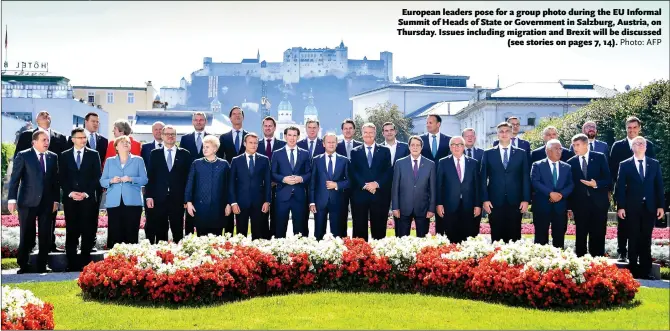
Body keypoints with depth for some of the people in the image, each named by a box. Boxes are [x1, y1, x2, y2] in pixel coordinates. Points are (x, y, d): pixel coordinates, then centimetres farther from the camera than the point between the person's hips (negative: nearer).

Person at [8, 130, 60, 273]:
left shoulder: (53, 157, 8)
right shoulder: (23, 155, -1)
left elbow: (55, 180, 10)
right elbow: (14, 179, -4)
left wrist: (56, 199, 5)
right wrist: (12, 199, -11)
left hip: (46, 202, 3)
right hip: (28, 202, -3)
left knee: (45, 236, 4)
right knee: (26, 236, 4)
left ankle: (42, 266, 13)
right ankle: (24, 265, 16)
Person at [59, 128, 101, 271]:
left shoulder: (94, 154, 6)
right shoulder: (64, 156, 10)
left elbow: (97, 177, 2)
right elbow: (62, 178, 6)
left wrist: (86, 193, -7)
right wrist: (70, 193, -7)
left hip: (88, 199, -1)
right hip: (70, 199, 1)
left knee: (88, 232, -1)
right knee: (71, 232, 1)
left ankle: (85, 263, 4)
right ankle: (72, 264, 5)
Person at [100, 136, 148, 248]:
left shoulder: (138, 160, 11)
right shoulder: (109, 161, 15)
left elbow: (144, 180, 2)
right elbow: (102, 181, 10)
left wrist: (131, 179, -14)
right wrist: (111, 181, -11)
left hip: (132, 202, -1)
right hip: (114, 202, 1)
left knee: (131, 233, -5)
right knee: (114, 233, -3)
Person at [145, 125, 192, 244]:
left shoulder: (184, 154, 7)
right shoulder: (155, 153, 9)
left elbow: (188, 176, 4)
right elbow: (150, 176, 5)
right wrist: (149, 196, -3)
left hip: (178, 199, 0)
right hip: (159, 199, 0)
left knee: (178, 232, 2)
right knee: (159, 232, 4)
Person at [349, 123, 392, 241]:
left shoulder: (384, 151, 10)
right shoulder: (355, 152, 10)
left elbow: (389, 172, 2)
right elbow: (352, 173, 2)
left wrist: (377, 183, -12)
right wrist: (365, 185, -13)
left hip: (379, 195, 0)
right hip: (360, 195, 0)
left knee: (379, 228, 1)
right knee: (360, 229, 1)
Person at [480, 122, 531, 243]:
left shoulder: (521, 153, 9)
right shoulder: (488, 153, 7)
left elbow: (526, 178, 6)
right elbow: (483, 178, 5)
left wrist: (526, 199, -2)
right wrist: (485, 199, -4)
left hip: (515, 202, 0)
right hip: (495, 202, 0)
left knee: (514, 236, 1)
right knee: (497, 237, 1)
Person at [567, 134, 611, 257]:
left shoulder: (600, 157, 2)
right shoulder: (571, 162, 7)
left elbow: (608, 180, 1)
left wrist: (596, 184, -18)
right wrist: (569, 205, 3)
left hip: (598, 203, -1)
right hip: (580, 204, 1)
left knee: (598, 236, 1)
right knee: (580, 236, 3)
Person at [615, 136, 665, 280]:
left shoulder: (654, 164, 10)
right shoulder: (625, 165, 3)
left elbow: (659, 186, 8)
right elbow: (620, 187, 0)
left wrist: (660, 205, 1)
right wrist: (620, 206, -8)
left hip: (649, 207, 2)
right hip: (632, 208, -2)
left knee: (646, 239, 4)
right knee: (633, 239, 2)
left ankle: (645, 270, 8)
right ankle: (633, 270, 7)